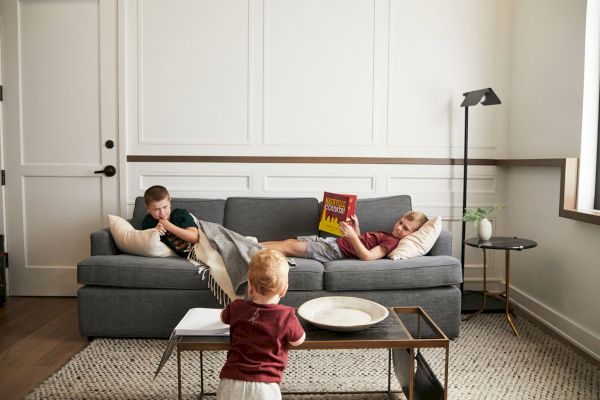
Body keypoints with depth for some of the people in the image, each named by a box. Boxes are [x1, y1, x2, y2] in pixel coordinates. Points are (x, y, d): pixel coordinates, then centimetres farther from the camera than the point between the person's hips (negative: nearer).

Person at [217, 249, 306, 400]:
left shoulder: (236, 308, 1)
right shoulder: (286, 315, -8)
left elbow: (223, 316, 26)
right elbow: (298, 340, 10)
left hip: (230, 383, 2)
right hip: (264, 387, -2)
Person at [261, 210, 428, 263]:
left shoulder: (392, 241, -12)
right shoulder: (387, 235, 16)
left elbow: (367, 256, -25)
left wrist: (352, 236, -31)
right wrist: (356, 226, 9)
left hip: (336, 250, -8)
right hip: (334, 241, 8)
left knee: (288, 247, -9)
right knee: (289, 241, 3)